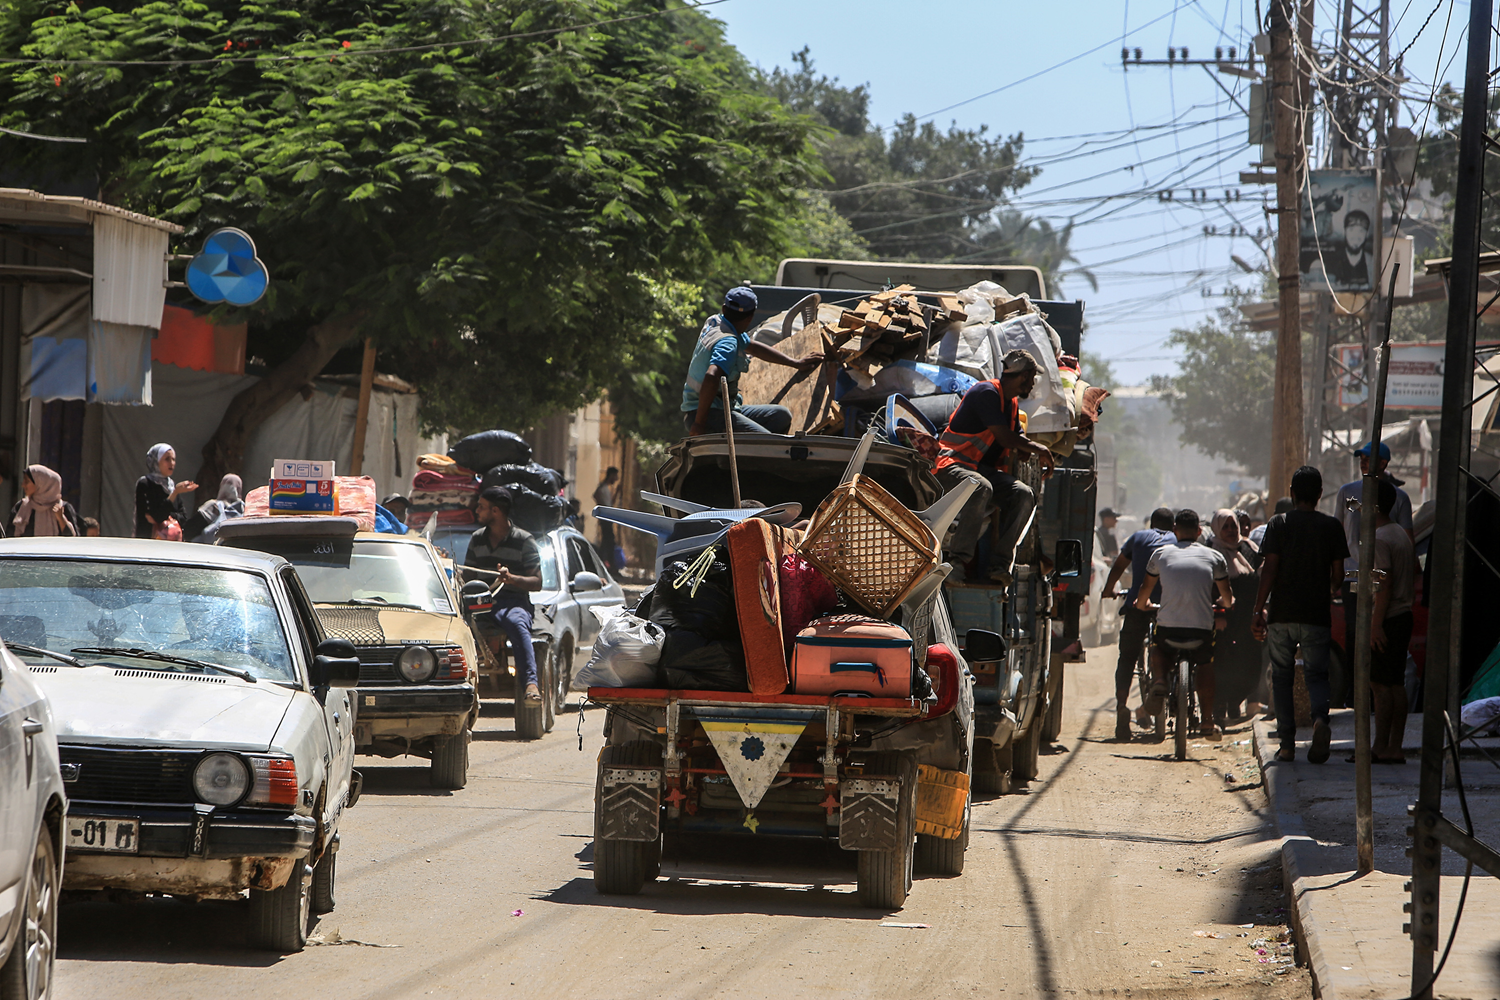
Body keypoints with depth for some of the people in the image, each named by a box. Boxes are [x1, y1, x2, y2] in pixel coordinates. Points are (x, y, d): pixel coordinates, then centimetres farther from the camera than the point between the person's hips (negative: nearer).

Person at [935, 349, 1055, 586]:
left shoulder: (1012, 402, 20)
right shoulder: (986, 393, -13)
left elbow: (1019, 440, 25)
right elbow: (1004, 437, -17)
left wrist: (1039, 457, 3)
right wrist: (1037, 449, -3)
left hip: (985, 469, 9)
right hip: (953, 464, -9)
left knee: (1023, 495, -16)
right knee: (981, 488, -40)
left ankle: (1001, 564, -20)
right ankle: (958, 560, -36)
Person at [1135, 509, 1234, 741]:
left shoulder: (1161, 554, 12)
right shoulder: (1214, 556, 12)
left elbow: (1145, 590, 25)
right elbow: (1227, 597, 21)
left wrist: (1142, 604, 49)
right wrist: (1224, 605, 45)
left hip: (1168, 624, 0)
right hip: (1202, 624, 0)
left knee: (1158, 648, 32)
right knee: (1205, 665, 24)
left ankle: (1158, 681, 3)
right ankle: (1207, 722, 20)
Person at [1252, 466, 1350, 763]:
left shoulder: (1278, 524, 0)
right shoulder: (1331, 526, 2)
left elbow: (1269, 570, -8)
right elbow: (1338, 574, 3)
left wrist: (1259, 610, -5)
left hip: (1281, 615, 0)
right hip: (1317, 616, 0)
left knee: (1282, 677, 9)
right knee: (1317, 674, 6)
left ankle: (1287, 744, 6)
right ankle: (1320, 718, -25)